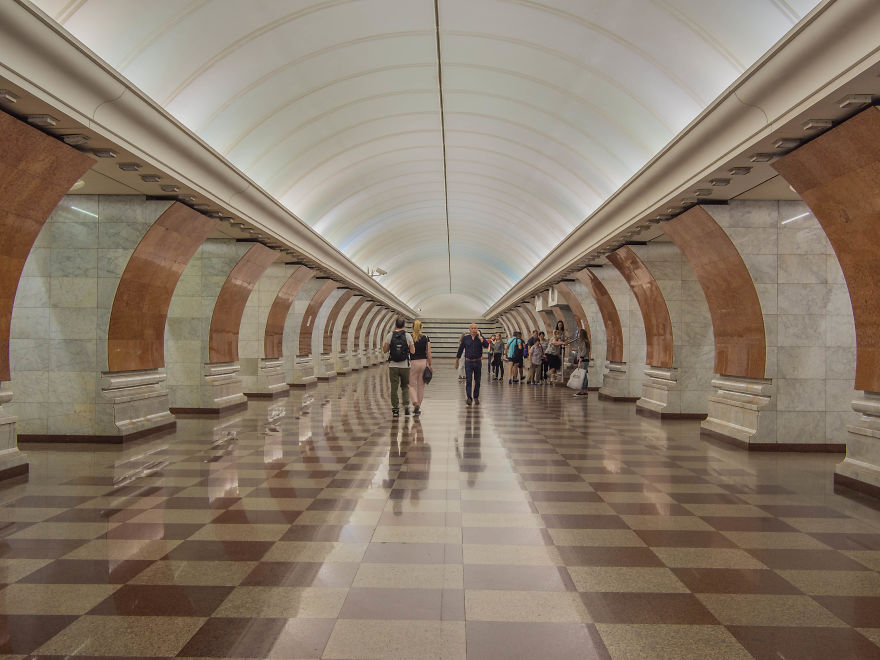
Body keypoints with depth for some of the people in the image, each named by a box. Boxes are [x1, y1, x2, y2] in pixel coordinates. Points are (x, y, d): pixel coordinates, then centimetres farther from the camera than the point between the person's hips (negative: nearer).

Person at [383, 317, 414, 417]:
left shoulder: (390, 335, -3)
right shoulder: (408, 336, -4)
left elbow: (385, 350, 1)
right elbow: (413, 351, -1)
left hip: (393, 366, 0)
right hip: (405, 366, 0)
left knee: (394, 387, 6)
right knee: (405, 386, 15)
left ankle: (395, 409, 6)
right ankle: (406, 406, 4)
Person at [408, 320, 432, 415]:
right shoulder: (426, 338, 0)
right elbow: (428, 353, -1)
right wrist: (430, 364, 7)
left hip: (413, 363, -2)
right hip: (423, 362, 2)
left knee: (412, 385, 7)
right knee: (421, 386, 11)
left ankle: (416, 403, -16)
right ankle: (418, 408, 17)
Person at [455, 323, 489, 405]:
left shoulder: (480, 338, 2)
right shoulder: (465, 338, 2)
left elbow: (486, 345, -17)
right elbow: (460, 350, 7)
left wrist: (479, 336, -15)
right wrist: (456, 361, 8)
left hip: (478, 362, 1)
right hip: (468, 362, -1)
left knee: (477, 381, 9)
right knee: (468, 380, -11)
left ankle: (476, 397, 21)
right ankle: (469, 398, -14)